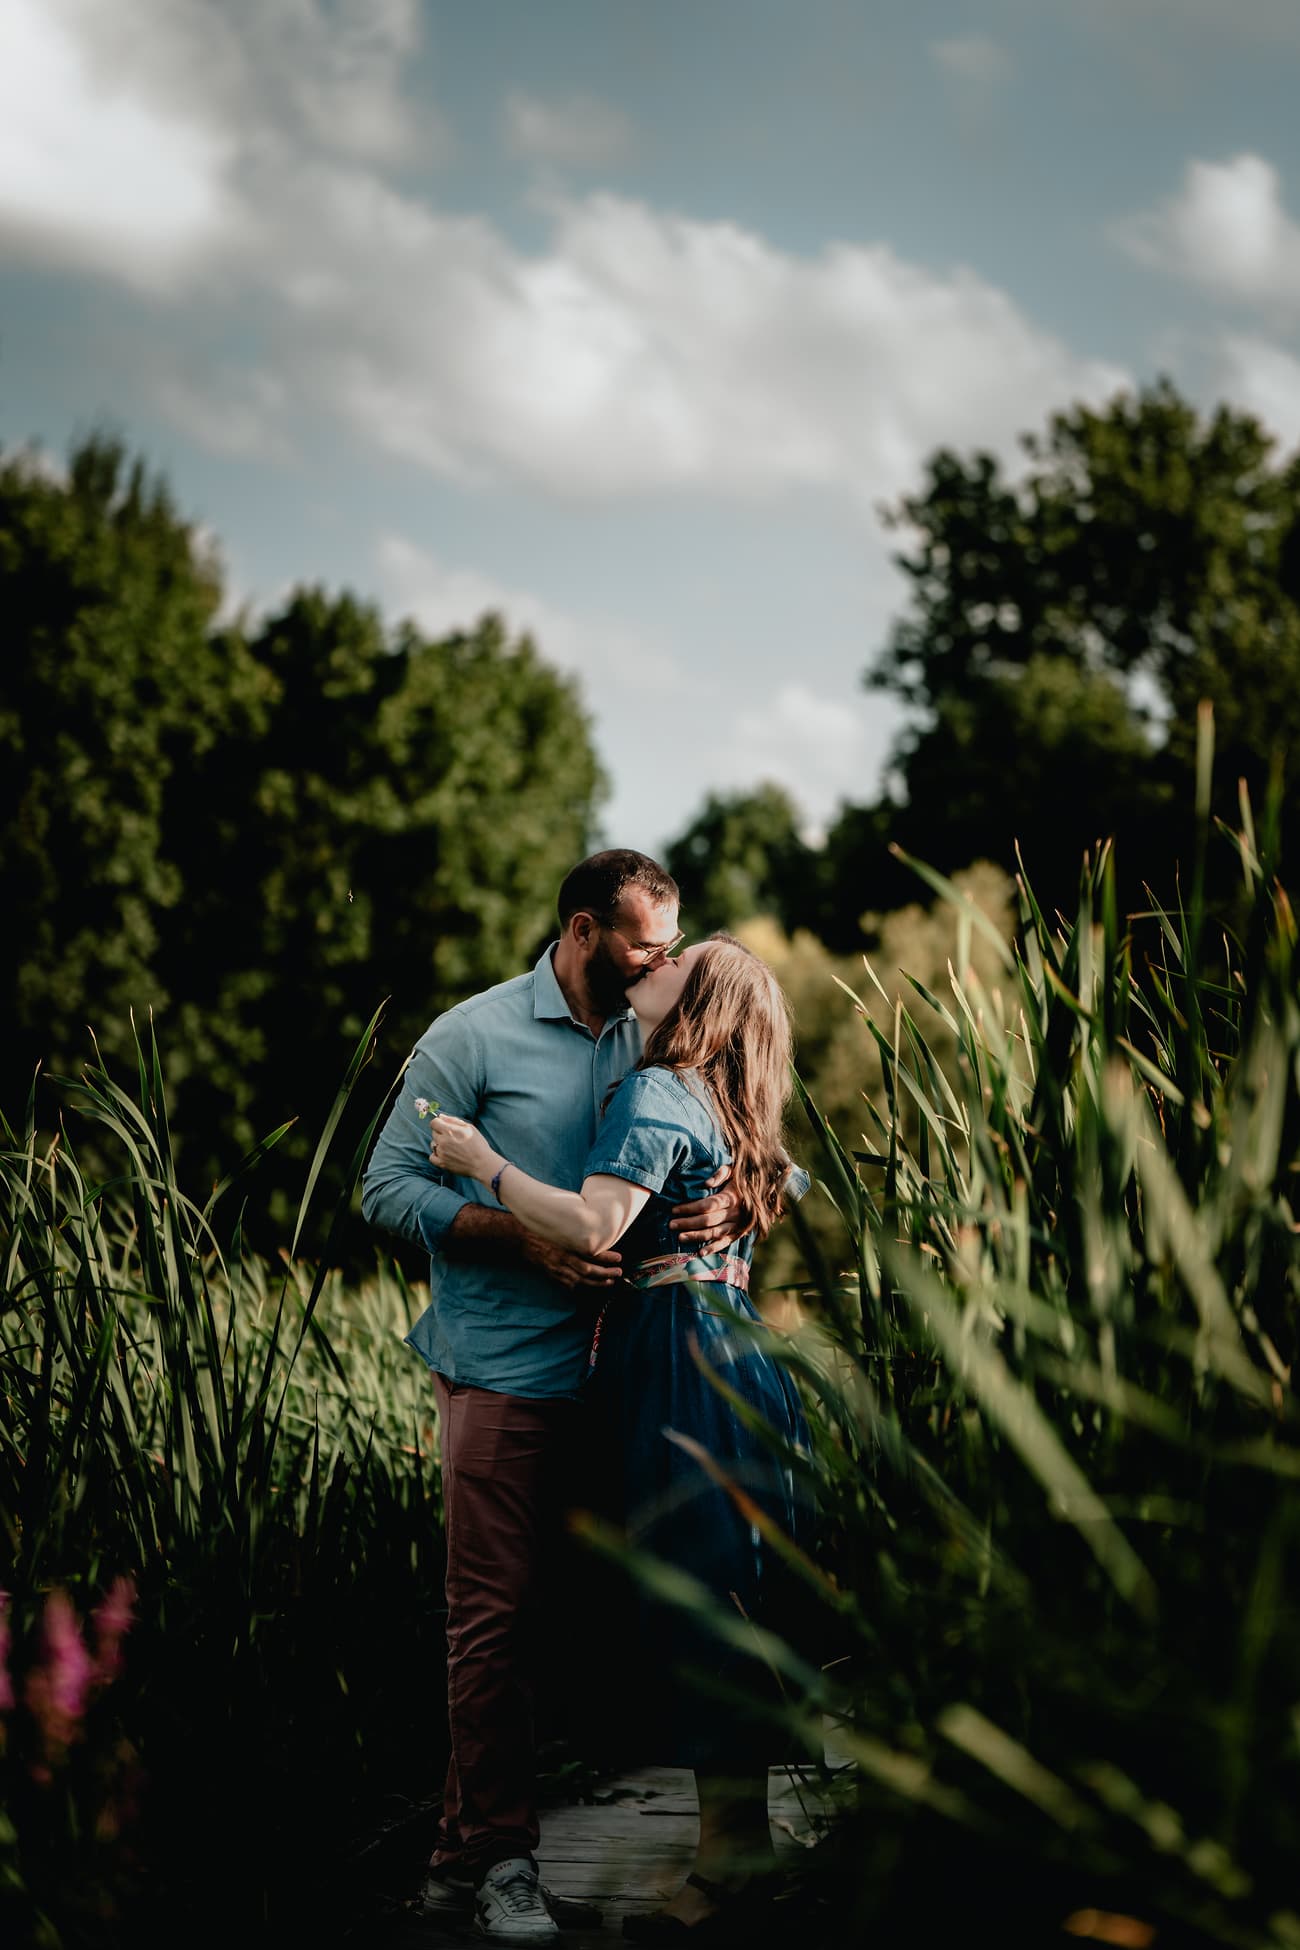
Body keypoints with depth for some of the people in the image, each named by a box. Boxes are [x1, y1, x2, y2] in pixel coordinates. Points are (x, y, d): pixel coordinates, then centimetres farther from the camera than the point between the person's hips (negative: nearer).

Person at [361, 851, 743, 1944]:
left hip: (618, 1365, 5)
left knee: (564, 1605, 8)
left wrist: (738, 1201, -12)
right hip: (506, 1372, -5)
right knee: (496, 1613, -3)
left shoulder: (656, 1045, 12)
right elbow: (390, 1188, -5)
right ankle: (497, 1856, 7)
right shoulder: (474, 1038, -2)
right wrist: (523, 1235, -18)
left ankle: (469, 1845, 19)